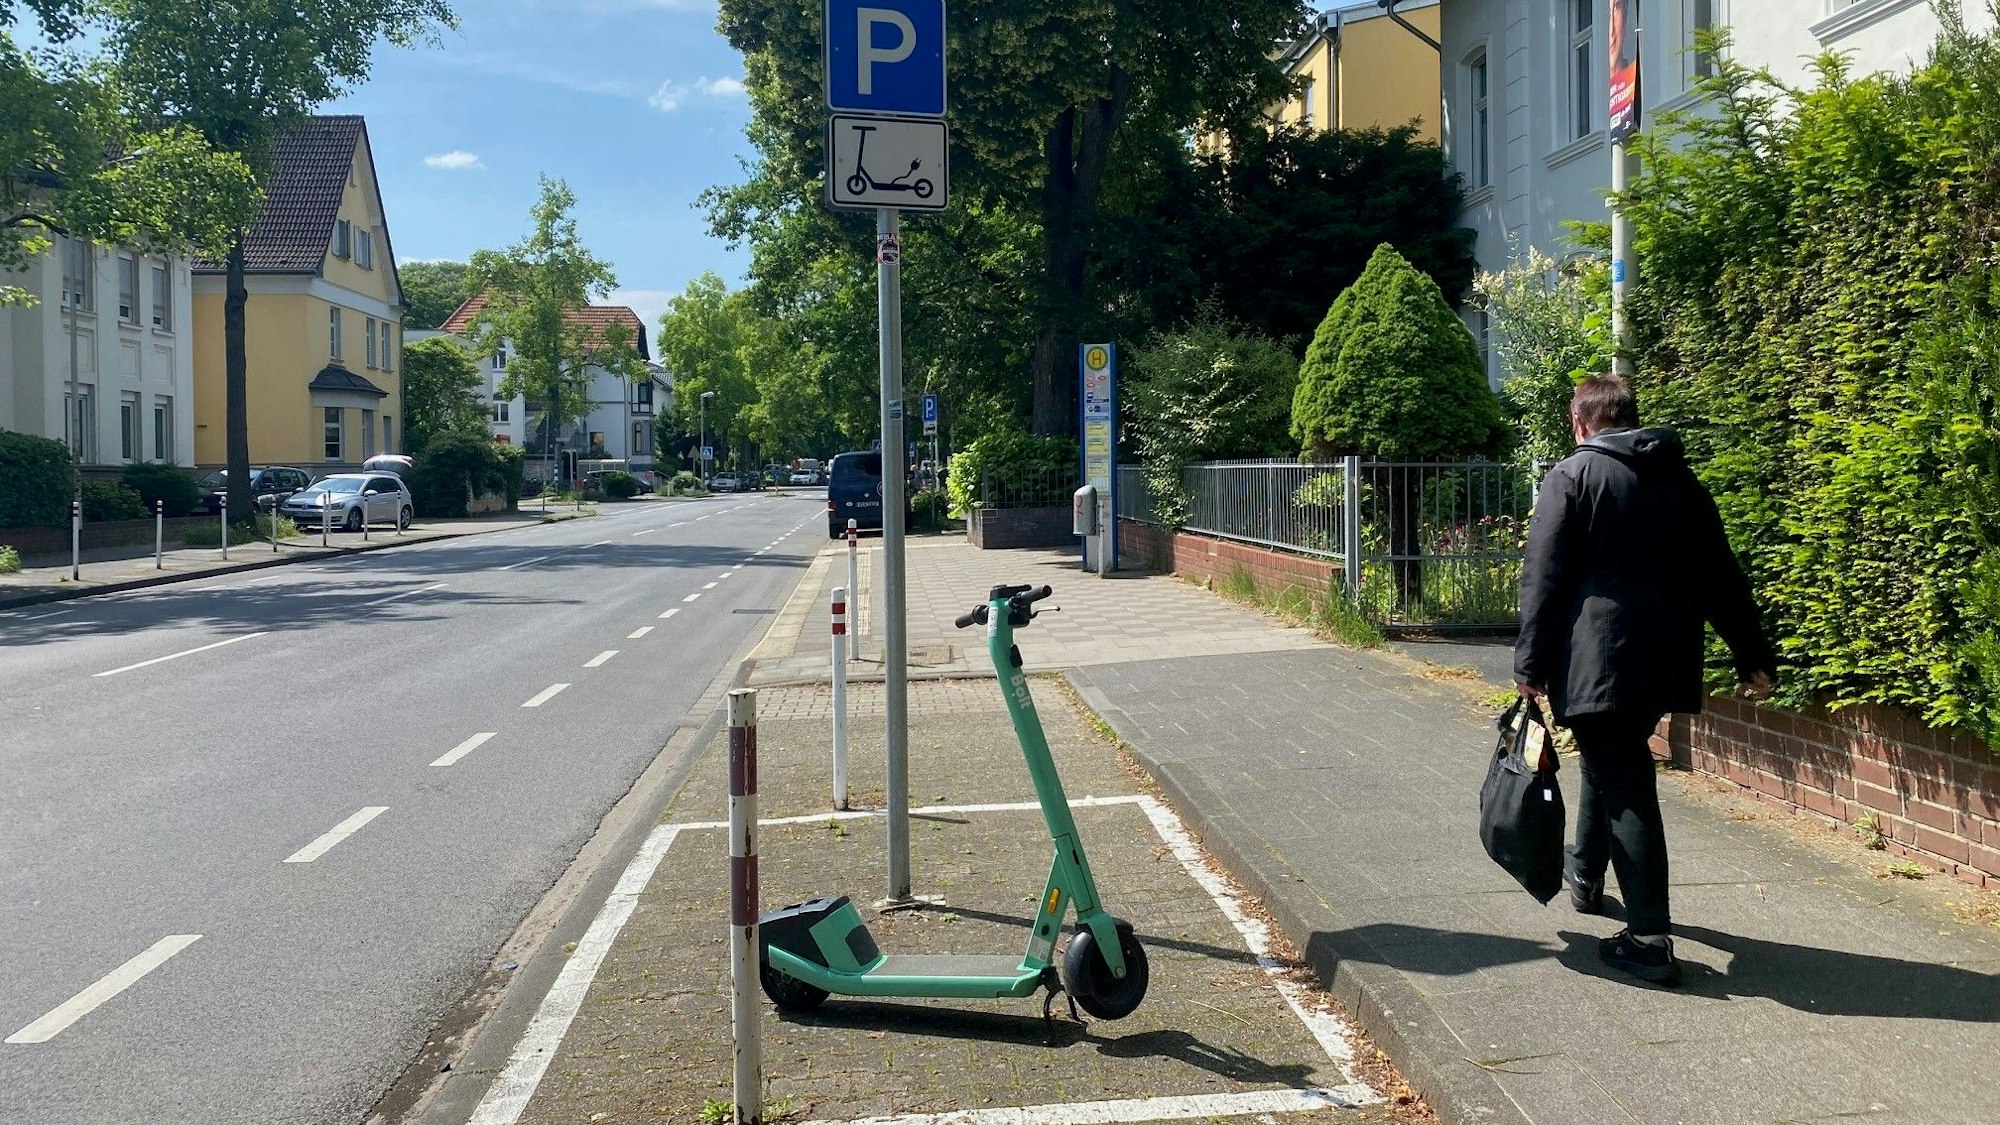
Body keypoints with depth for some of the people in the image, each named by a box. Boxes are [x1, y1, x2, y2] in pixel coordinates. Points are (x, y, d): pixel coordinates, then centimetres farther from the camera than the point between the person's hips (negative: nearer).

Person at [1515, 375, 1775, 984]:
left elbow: (1544, 580, -10)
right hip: (1666, 660, 6)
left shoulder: (1572, 476, -4)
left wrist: (1531, 665, -8)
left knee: (1625, 787, -5)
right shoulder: (1681, 480, 13)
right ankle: (1585, 875, 43)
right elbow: (1722, 578, 15)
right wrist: (1755, 657, 18)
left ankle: (1649, 939, -7)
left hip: (1599, 661, -6)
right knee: (1614, 760, 26)